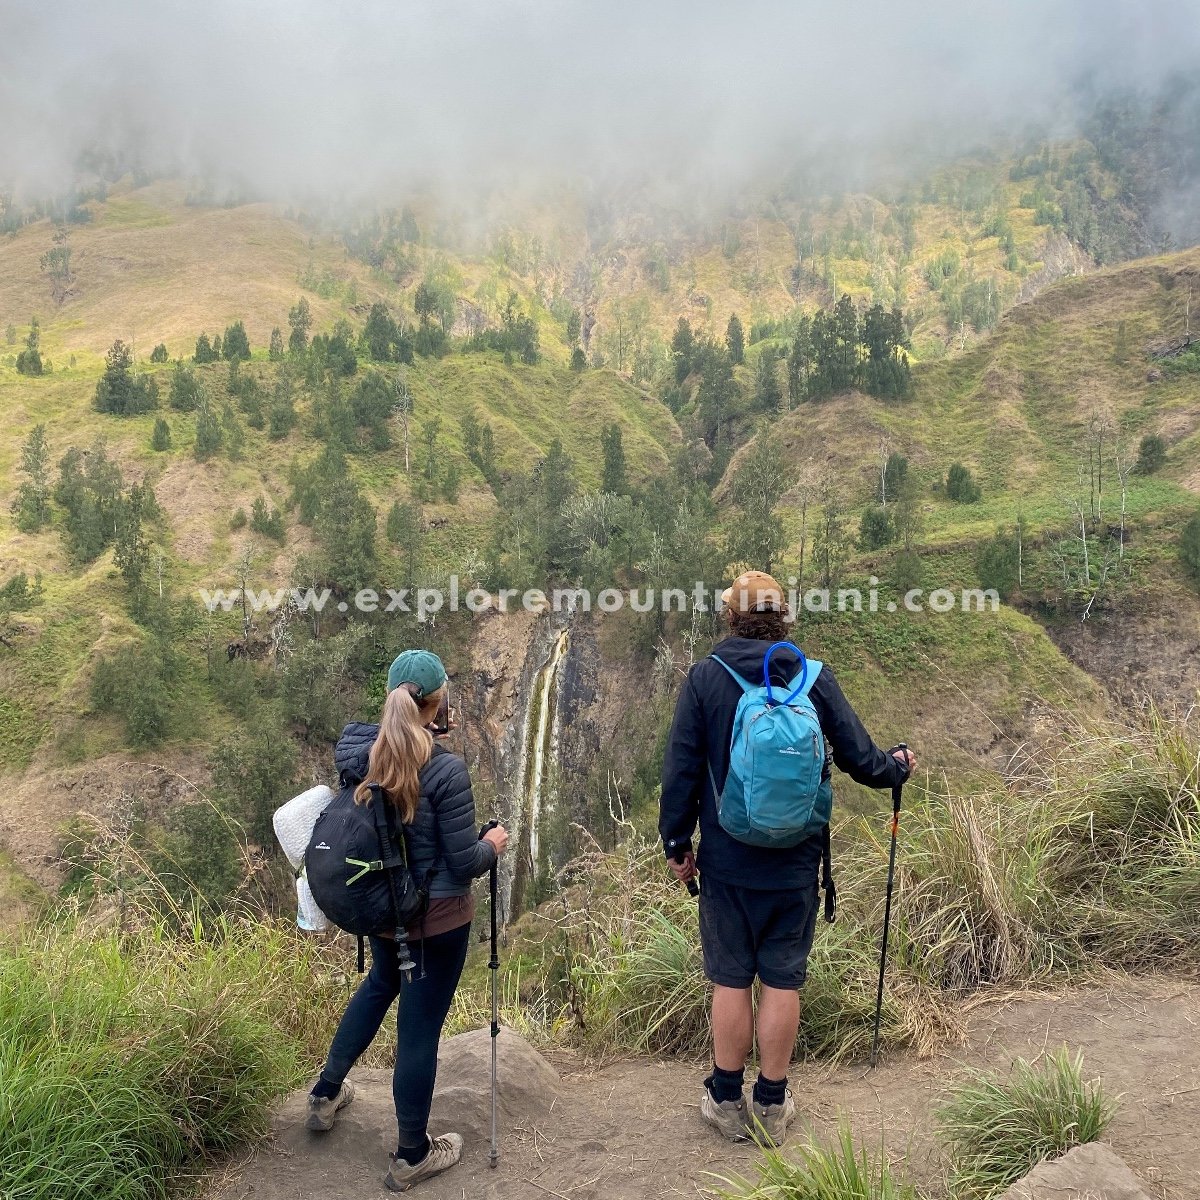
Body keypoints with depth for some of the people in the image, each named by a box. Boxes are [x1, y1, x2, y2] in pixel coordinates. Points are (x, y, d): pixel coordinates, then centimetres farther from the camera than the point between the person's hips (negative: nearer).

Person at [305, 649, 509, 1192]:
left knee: (380, 985, 33)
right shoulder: (446, 769, -25)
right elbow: (464, 863, -17)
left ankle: (326, 1093, 46)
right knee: (420, 1026, 9)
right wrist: (493, 845, 2)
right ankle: (412, 1156, 28)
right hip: (437, 916, -6)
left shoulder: (353, 748, -8)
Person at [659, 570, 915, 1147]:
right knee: (782, 979, 12)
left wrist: (677, 844, 3)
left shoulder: (704, 677, -9)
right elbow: (858, 757, 0)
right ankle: (772, 1105, 24)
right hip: (795, 863, 1)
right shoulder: (815, 678, -5)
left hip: (726, 862, -1)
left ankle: (727, 1101, 24)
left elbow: (680, 769, -8)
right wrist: (897, 768, 23)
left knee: (730, 978, 11)